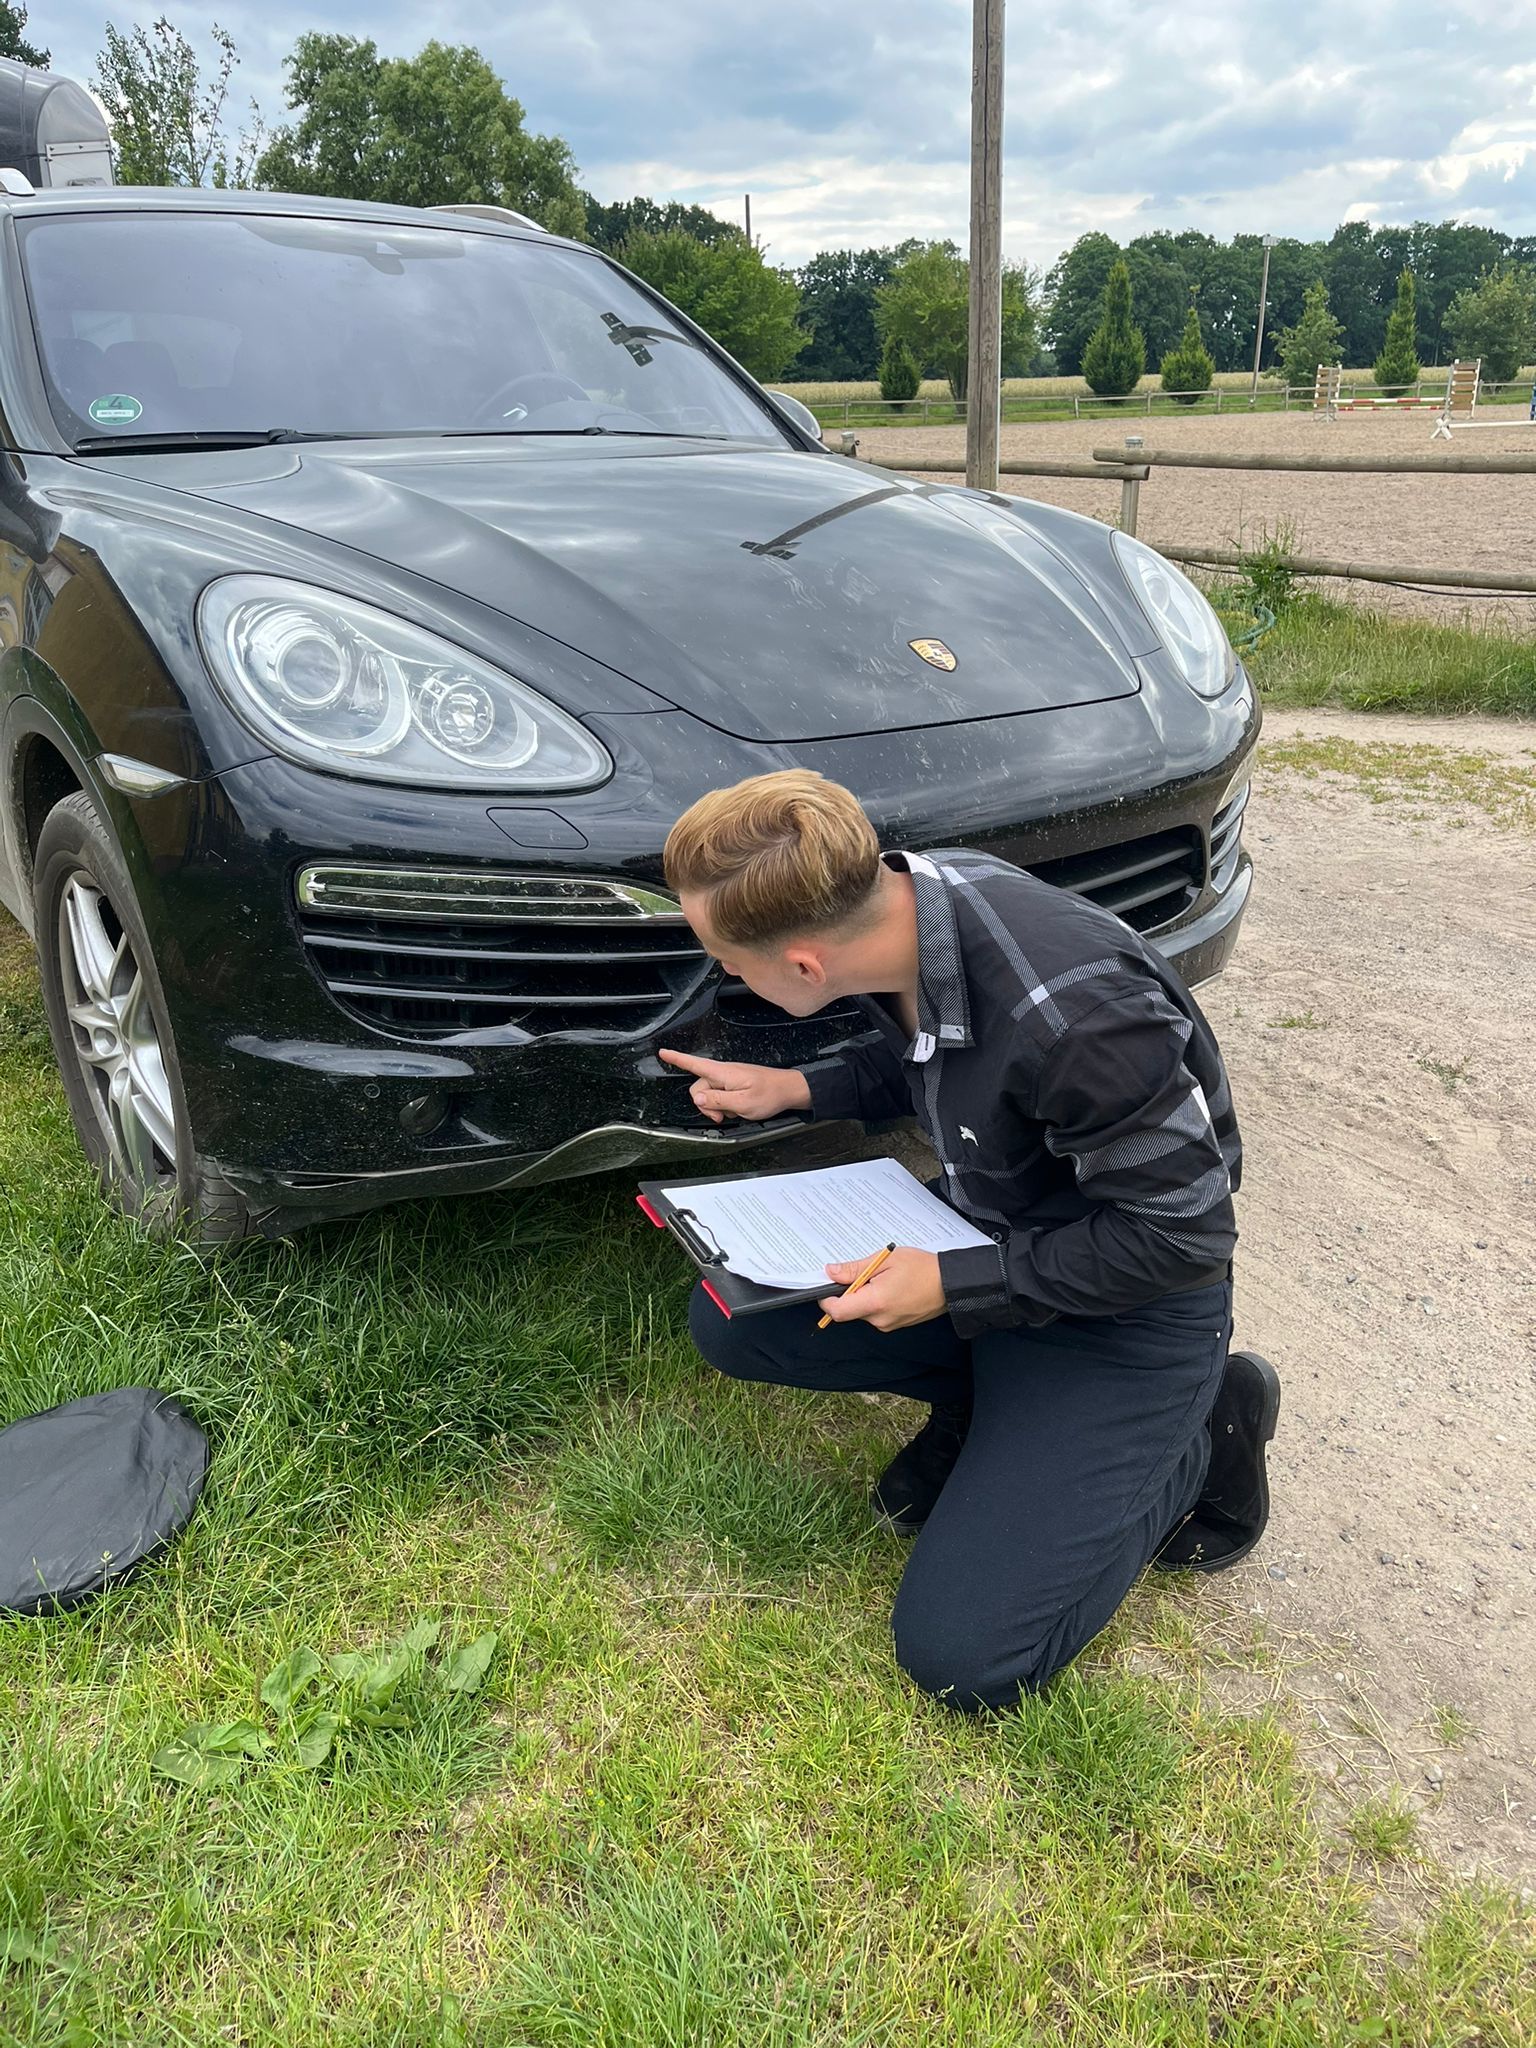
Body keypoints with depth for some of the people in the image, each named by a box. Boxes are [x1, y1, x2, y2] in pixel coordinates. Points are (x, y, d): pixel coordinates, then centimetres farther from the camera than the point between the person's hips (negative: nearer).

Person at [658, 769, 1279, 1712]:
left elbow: (1181, 1234, -25)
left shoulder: (1072, 1016, -38)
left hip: (1130, 1294, -7)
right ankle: (981, 1396, 12)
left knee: (961, 1658, -10)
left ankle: (1206, 1434, 8)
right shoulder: (907, 896, -12)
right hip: (987, 1224, 7)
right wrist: (798, 1087, -1)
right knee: (728, 1320, -3)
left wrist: (956, 1286, -25)